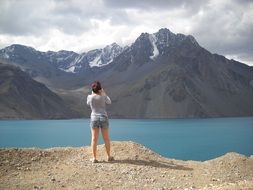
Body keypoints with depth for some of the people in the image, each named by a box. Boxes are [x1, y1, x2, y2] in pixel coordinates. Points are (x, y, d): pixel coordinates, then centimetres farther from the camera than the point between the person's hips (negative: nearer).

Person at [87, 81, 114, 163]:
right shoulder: (103, 96, -8)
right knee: (106, 138, 9)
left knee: (94, 139, 3)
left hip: (94, 118, 0)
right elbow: (109, 102, 13)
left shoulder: (90, 97, -6)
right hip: (103, 118, 0)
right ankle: (109, 156, 17)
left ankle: (94, 158, 3)